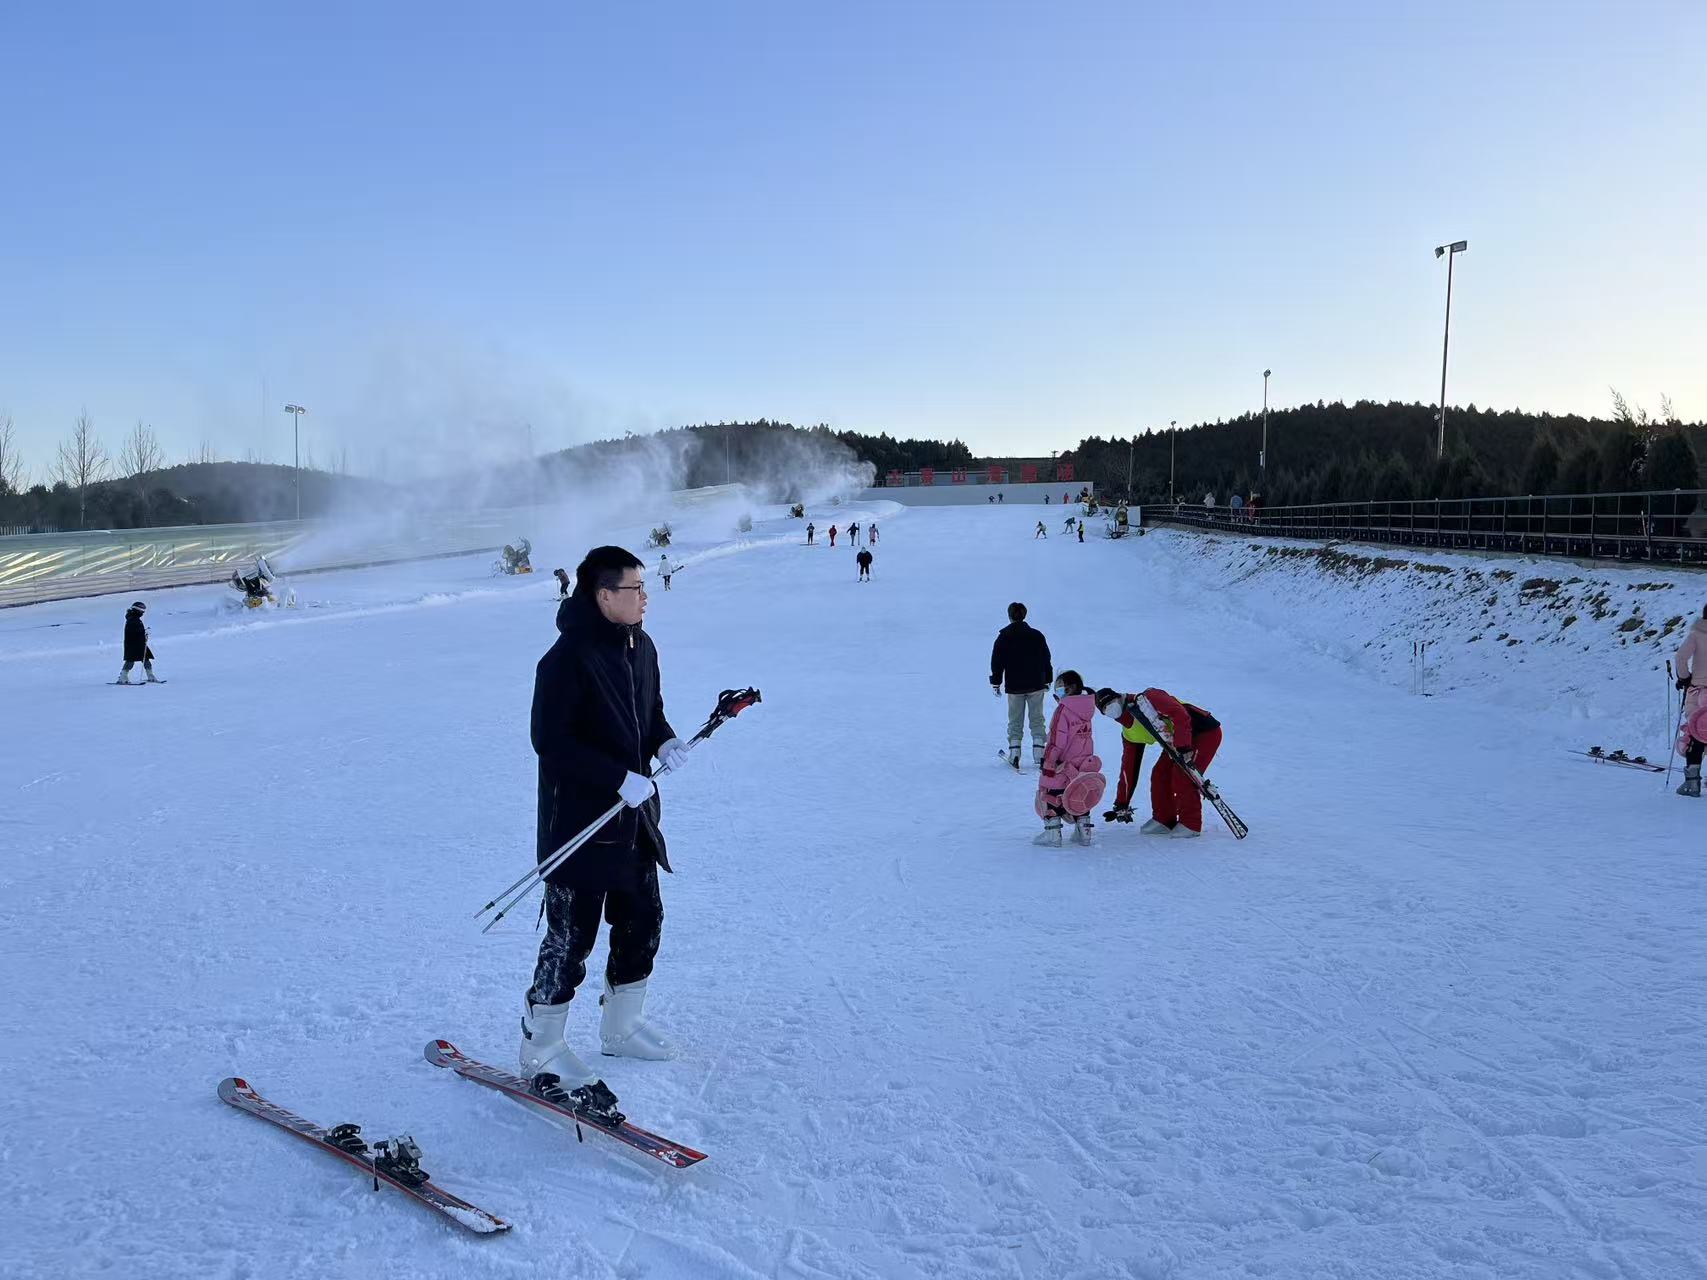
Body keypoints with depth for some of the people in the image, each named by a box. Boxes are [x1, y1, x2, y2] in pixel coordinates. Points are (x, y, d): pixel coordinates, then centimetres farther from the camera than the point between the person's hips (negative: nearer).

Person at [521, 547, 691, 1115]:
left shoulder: (641, 647, 6)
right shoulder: (568, 658, -21)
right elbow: (550, 739, -22)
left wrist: (665, 740, -2)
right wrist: (619, 778, -24)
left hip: (634, 816, 9)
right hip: (578, 819, -8)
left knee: (642, 921, 17)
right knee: (571, 936, -1)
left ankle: (621, 1025, 36)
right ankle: (541, 1053, 15)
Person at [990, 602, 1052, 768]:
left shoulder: (1004, 637, -5)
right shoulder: (1037, 635, 1)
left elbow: (997, 662, -2)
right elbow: (1046, 660, 9)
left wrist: (995, 683, 7)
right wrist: (1047, 680, 20)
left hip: (1014, 687, -1)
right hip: (1036, 685, 1)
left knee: (1015, 721, 8)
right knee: (1037, 719, 8)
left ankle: (1014, 753, -1)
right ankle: (1039, 753, 0)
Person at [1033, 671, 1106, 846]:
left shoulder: (1063, 709, -16)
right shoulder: (1087, 709, 7)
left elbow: (1056, 741, -18)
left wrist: (1048, 765, -14)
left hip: (1061, 768, -7)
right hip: (1084, 766, 7)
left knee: (1052, 798, 4)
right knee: (1080, 799, 18)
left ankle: (1052, 834, 3)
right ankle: (1083, 833, 20)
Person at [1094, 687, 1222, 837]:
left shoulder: (1146, 699, -21)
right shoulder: (1129, 733, 6)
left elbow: (1181, 715, -30)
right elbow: (1128, 768, 11)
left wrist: (1184, 748, -34)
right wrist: (1122, 805, 10)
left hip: (1206, 732, -9)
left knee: (1183, 778, -16)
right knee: (1159, 775, 2)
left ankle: (1190, 825, -2)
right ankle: (1164, 821, 17)